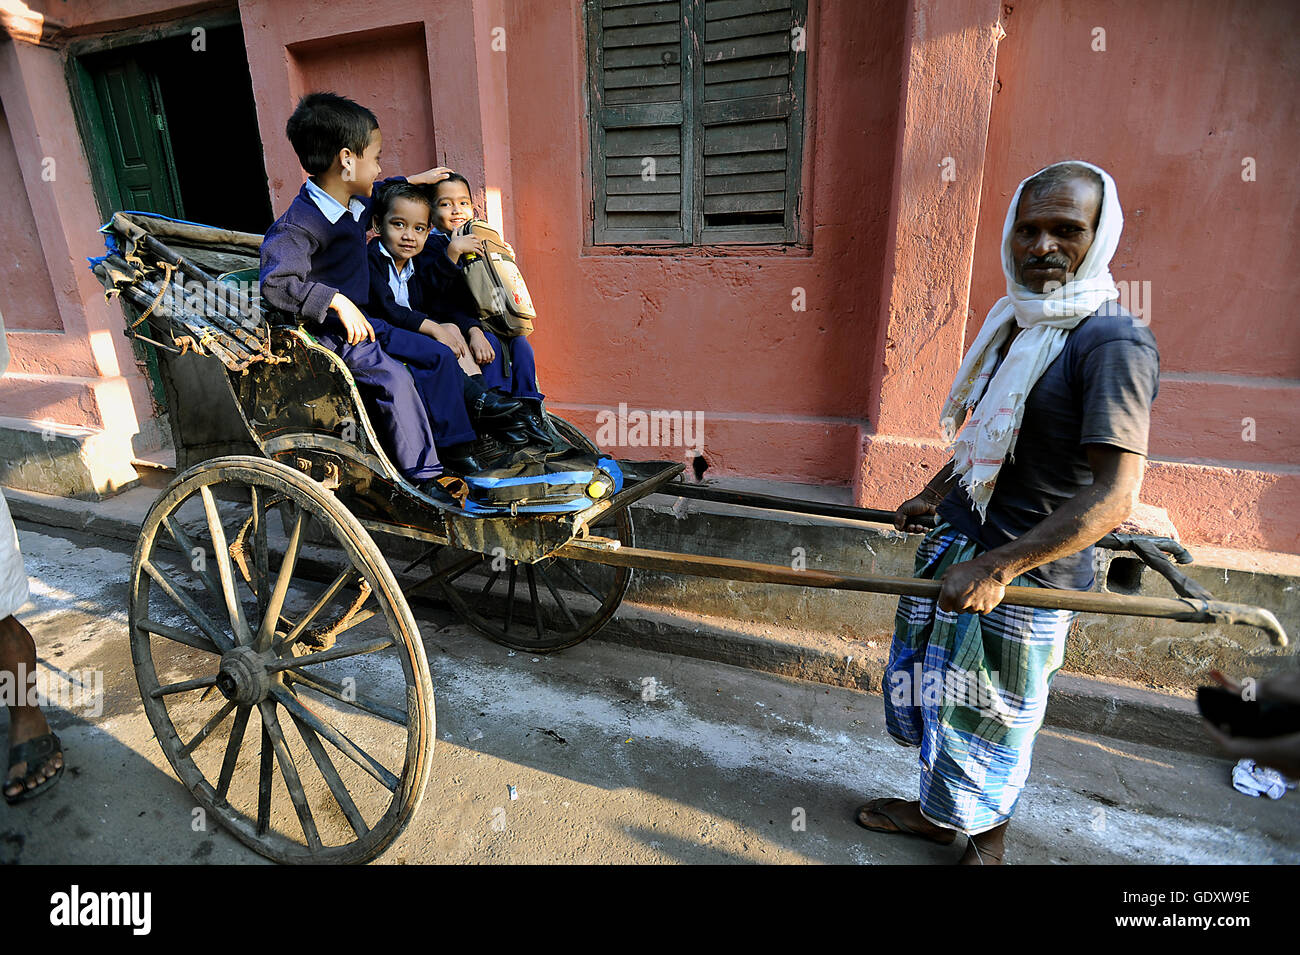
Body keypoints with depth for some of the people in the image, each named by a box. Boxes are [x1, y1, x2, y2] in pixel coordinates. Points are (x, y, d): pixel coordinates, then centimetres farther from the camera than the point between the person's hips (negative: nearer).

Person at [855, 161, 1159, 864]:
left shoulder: (1113, 344, -18)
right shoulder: (1014, 323, 8)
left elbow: (1113, 496, -24)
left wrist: (997, 567, -28)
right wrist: (935, 494, 21)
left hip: (1025, 571, -8)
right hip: (954, 542, 8)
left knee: (989, 722, 10)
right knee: (919, 687, 19)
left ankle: (985, 839, 39)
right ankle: (939, 812, 43)